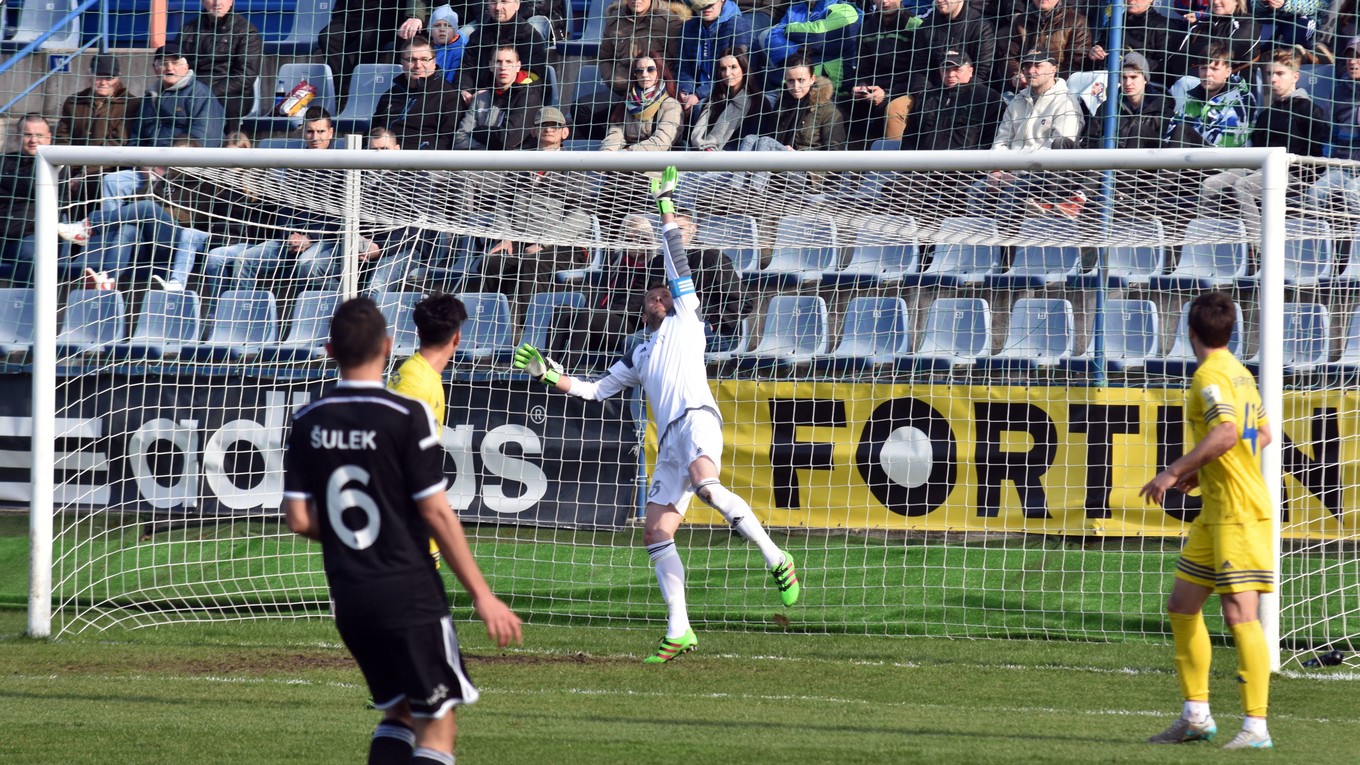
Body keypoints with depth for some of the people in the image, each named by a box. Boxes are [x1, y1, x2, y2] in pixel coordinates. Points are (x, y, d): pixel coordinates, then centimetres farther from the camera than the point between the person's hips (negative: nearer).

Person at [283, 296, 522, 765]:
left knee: (398, 713, 19)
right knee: (438, 726, 0)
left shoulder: (309, 422, 3)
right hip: (409, 593, -6)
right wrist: (481, 595, -8)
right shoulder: (407, 415, -13)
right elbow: (436, 513, -13)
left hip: (348, 597, 6)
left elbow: (298, 519, 3)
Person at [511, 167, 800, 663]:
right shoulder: (638, 355, 32)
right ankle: (678, 631, -1)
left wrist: (666, 205, 9)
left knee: (705, 484, -36)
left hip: (696, 417, -7)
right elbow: (597, 391, 35)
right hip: (670, 440, 7)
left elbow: (677, 264, 11)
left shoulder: (685, 320, 18)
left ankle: (777, 560, -26)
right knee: (655, 532, -3)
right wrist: (548, 373, 27)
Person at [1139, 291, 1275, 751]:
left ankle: (1256, 727, -13)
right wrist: (1203, 471, 22)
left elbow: (1226, 433, -29)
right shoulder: (1238, 372, 15)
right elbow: (1264, 434, 23)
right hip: (1217, 513, 10)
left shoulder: (1211, 376, -14)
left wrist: (1175, 471, -23)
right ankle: (1196, 717, 19)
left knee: (1240, 614, -12)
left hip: (1240, 514, -10)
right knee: (1182, 607, 14)